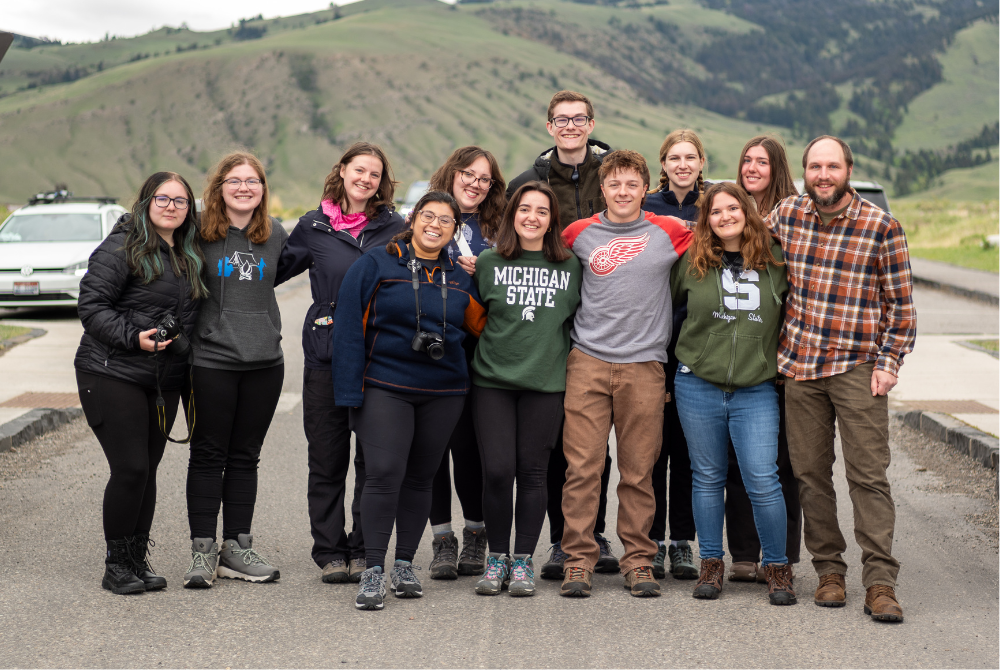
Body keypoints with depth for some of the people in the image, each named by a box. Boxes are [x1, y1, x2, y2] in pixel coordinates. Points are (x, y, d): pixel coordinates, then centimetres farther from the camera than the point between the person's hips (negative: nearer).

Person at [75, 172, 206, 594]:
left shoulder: (189, 256, 15)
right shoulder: (122, 247, -9)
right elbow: (91, 305, -13)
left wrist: (183, 352, 14)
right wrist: (133, 336, -23)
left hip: (165, 380, 7)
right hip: (112, 373, -7)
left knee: (147, 470, 8)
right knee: (130, 470, -9)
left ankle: (138, 561, 18)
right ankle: (116, 566, 4)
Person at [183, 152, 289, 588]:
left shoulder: (275, 236, 7)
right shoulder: (199, 233, -3)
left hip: (265, 360, 4)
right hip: (212, 360, -3)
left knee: (245, 457, 10)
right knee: (208, 455, 2)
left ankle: (237, 547, 17)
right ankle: (203, 551, 7)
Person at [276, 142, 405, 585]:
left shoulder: (394, 228, 7)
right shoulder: (313, 228, 7)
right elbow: (274, 270, 15)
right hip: (326, 355, 0)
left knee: (375, 458, 3)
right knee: (327, 460, 4)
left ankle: (363, 551, 13)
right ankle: (330, 552, 13)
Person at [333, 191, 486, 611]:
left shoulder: (460, 278, 10)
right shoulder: (375, 265, -2)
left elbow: (483, 325, 21)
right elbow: (350, 328, -3)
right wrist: (350, 390, -8)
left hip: (443, 394, 4)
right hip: (384, 388, -4)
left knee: (420, 478, 9)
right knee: (384, 474, -13)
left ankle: (405, 565, 21)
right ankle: (373, 571, -6)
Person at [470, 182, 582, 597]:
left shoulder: (570, 266, 6)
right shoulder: (489, 263, 5)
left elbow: (579, 320, 14)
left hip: (546, 381, 0)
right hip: (492, 379, 0)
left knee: (532, 472, 2)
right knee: (497, 470, -5)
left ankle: (523, 560, 14)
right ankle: (497, 558, 11)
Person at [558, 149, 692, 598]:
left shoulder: (668, 233, 5)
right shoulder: (580, 234, 8)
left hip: (644, 364, 0)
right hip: (588, 361, 0)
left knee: (638, 472, 3)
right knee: (582, 466, -4)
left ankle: (638, 560, 12)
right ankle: (578, 559, 3)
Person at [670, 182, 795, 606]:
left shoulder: (774, 261, 4)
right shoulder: (692, 263, 3)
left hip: (756, 391, -1)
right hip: (698, 385, 1)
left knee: (762, 479, -6)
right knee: (708, 477, 8)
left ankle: (777, 567, 8)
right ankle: (711, 563, 19)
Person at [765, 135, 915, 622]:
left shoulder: (881, 226, -4)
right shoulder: (786, 214, 5)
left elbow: (900, 302, 0)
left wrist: (888, 362, -7)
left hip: (858, 367, -3)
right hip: (799, 363, 3)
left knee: (869, 474, -6)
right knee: (810, 473, 6)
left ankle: (880, 582, -6)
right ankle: (829, 570, 16)